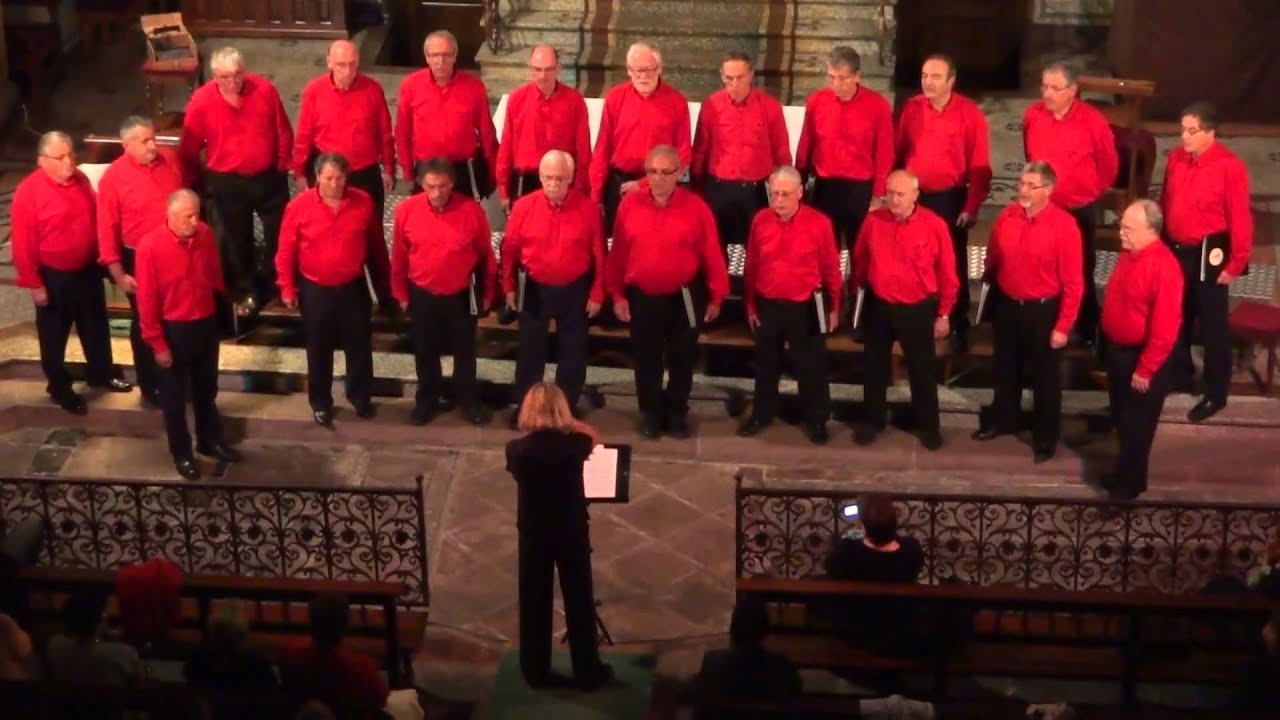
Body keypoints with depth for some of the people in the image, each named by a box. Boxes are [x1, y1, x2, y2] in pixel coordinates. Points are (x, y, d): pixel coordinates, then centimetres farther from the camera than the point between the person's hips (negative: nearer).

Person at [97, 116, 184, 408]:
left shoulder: (170, 158, -6)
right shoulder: (113, 178, -18)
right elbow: (107, 229, -14)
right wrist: (118, 274, -15)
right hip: (140, 259, -4)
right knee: (146, 324, 12)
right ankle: (149, 386, 28)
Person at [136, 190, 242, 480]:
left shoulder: (206, 234, -8)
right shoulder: (150, 247, -22)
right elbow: (147, 300, -17)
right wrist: (157, 343, -14)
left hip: (207, 324, 5)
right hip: (173, 329, -4)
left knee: (206, 389, 23)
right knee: (174, 396, 13)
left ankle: (210, 440, 42)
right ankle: (181, 453, 30)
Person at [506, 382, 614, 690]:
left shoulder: (517, 449, -14)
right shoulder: (574, 444, -15)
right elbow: (595, 436, 8)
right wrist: (568, 422, 4)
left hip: (533, 534, 1)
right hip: (571, 532, -1)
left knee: (534, 604, 13)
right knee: (579, 601, 11)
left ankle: (536, 672, 21)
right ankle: (588, 672, 19)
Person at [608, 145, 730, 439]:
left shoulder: (695, 207, -9)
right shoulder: (629, 205, -4)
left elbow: (711, 255, -5)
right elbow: (618, 254, 0)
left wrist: (716, 296, -4)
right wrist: (618, 294, 0)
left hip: (684, 298, -1)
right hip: (642, 297, 1)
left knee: (682, 358, 11)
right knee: (646, 358, 12)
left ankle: (677, 413, 27)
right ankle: (650, 413, 27)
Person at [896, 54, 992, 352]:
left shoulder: (970, 113, -8)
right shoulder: (911, 108, 2)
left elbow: (980, 166, -7)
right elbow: (899, 154, 5)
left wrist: (972, 206, -10)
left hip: (951, 199, -3)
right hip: (914, 197, 3)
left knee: (954, 264, 7)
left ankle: (958, 328, 17)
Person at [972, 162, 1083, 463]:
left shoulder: (1064, 225, -20)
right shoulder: (1006, 216, -7)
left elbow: (1073, 282, -17)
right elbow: (993, 259, 8)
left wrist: (1063, 325, -16)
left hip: (1043, 310, -4)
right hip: (1007, 306, 4)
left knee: (1045, 376, 11)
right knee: (1005, 368, 22)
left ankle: (1046, 436, 28)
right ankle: (1003, 418, 44)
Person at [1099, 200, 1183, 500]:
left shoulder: (1164, 267, -27)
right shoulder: (1129, 253, -1)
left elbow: (1165, 328, -26)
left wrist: (1145, 370, -21)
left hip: (1141, 356, -8)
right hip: (1118, 349, 8)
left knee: (1136, 424, 8)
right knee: (1121, 418, 22)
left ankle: (1130, 482, 25)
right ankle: (1126, 472, 39)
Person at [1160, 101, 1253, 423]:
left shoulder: (1230, 167, -20)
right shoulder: (1176, 158, -1)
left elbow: (1240, 219, -16)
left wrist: (1236, 263, -14)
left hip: (1208, 254, -6)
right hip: (1175, 250, 6)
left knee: (1212, 325, 6)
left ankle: (1216, 393, 18)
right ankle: (1179, 371, 42)